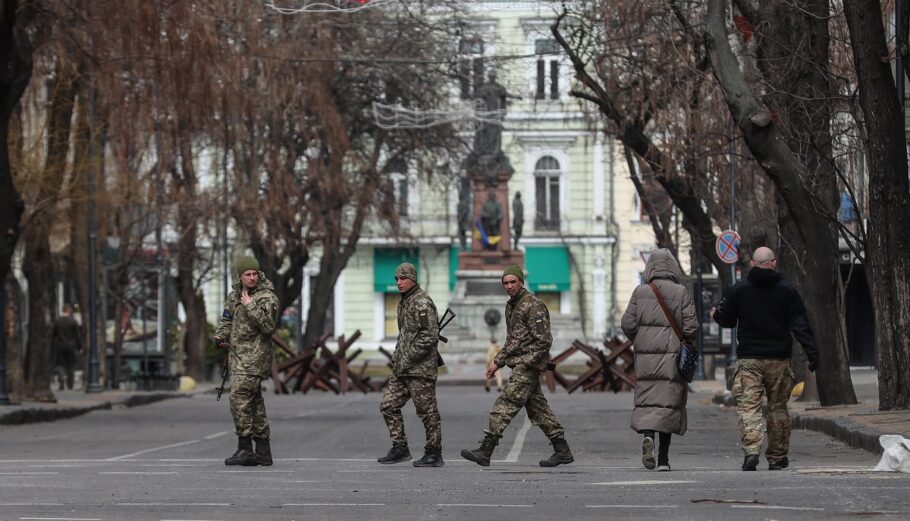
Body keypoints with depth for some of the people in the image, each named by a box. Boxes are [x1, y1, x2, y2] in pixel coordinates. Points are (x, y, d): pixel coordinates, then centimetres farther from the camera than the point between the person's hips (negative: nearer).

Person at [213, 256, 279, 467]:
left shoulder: (267, 297, -9)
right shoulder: (235, 295, 14)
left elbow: (268, 325, -20)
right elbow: (227, 320, 23)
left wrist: (250, 306, -20)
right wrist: (220, 337, 4)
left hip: (254, 356, -8)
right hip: (239, 356, 8)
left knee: (239, 397, -16)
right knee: (254, 402, 10)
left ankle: (245, 449, -16)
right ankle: (263, 452, 13)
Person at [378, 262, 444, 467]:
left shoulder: (422, 303, -13)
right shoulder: (404, 302, 18)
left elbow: (429, 336, -20)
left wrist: (409, 358, -18)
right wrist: (397, 355, 14)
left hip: (420, 368, -10)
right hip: (403, 368, 10)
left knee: (427, 411, -3)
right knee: (388, 406, 8)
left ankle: (434, 454, 3)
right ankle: (400, 449, 14)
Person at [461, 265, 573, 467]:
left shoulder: (533, 305, -13)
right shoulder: (511, 306, 17)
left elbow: (544, 340, -17)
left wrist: (526, 363, -19)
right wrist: (497, 361, 18)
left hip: (528, 365, -10)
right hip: (519, 364, 10)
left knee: (505, 405, -14)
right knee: (538, 408, 11)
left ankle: (485, 452, -17)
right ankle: (562, 451, 15)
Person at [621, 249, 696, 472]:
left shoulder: (640, 292, 1)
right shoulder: (681, 293, -3)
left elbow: (628, 324, -1)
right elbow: (690, 326, -6)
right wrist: (687, 343, 14)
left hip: (645, 355, 1)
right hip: (673, 355, -1)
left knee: (646, 400, 6)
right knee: (668, 402, 3)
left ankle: (646, 435, -23)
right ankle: (663, 459, 3)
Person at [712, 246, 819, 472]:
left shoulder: (738, 290, 1)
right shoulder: (787, 290, 1)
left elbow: (725, 320, 10)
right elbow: (801, 325, -3)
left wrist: (715, 314, 32)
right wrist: (812, 352, -3)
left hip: (748, 360, -1)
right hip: (779, 360, 1)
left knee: (748, 406, -4)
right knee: (778, 407, 11)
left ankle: (751, 450, -23)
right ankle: (777, 457, 15)